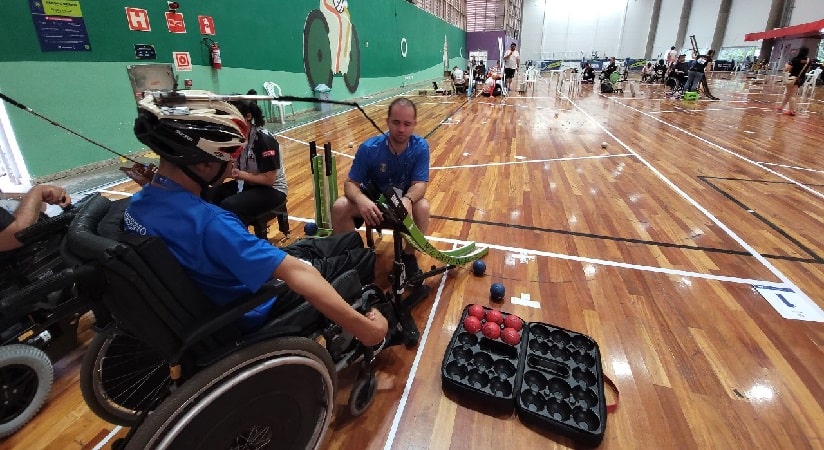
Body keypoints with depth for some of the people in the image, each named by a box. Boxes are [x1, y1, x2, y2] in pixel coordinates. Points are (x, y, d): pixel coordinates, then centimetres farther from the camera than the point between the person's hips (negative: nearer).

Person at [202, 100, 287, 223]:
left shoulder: (264, 139, -20)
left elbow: (269, 179, -21)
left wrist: (240, 174, -24)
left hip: (272, 190, -7)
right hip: (246, 183, 7)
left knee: (229, 206, -29)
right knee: (208, 195, -13)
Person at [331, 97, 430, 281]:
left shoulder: (420, 147, -17)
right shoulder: (369, 148, -19)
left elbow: (420, 184, -23)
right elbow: (351, 183, -17)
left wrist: (407, 200, -47)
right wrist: (361, 200, -43)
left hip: (406, 200, 0)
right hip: (373, 201, 1)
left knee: (423, 207, -33)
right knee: (339, 207, -26)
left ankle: (408, 256, -8)